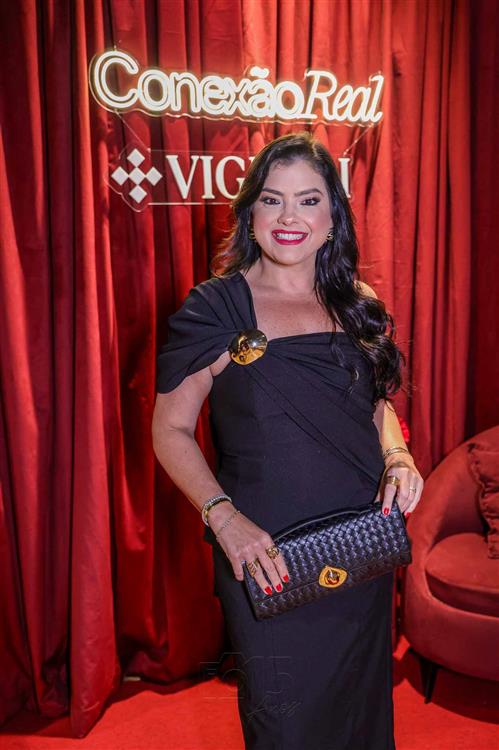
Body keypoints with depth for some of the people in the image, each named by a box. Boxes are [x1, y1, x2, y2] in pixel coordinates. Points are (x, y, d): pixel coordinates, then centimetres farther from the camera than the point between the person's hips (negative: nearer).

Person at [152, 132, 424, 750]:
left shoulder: (359, 306, 4)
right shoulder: (215, 307, -9)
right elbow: (170, 430, -7)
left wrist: (397, 457, -5)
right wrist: (224, 517, -20)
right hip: (265, 557, -4)